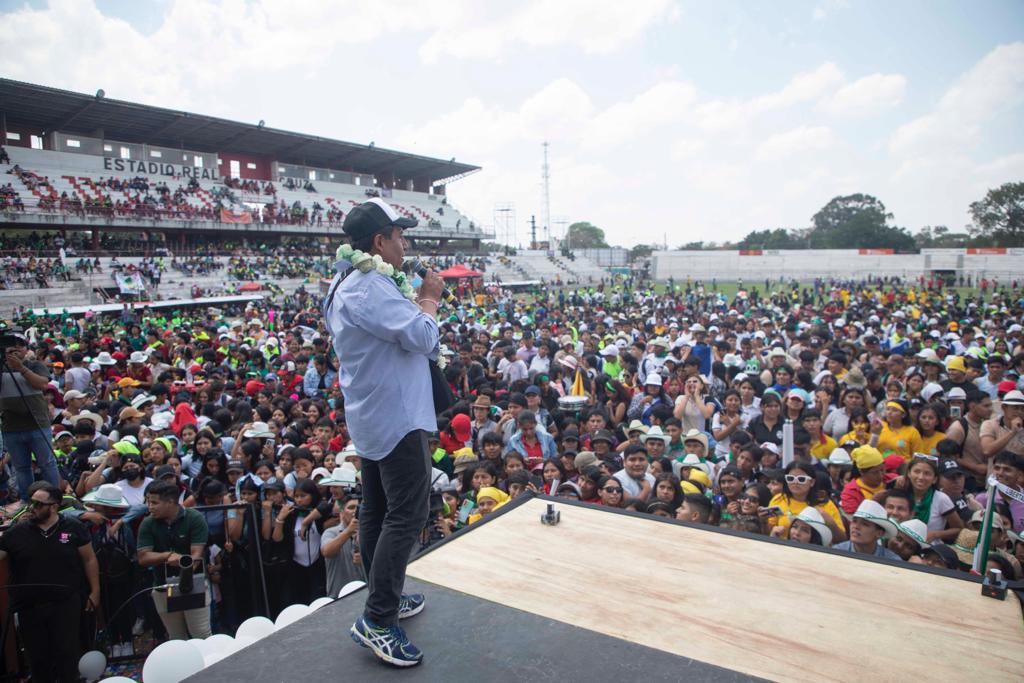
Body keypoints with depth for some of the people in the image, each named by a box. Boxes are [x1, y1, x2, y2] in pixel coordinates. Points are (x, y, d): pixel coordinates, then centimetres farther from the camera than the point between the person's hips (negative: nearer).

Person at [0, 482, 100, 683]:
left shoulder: (74, 528, -7)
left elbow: (89, 560, 0)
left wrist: (95, 591, 0)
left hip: (66, 604, -2)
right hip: (29, 607, 2)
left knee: (67, 652, 5)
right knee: (38, 656, 15)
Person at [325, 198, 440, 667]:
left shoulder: (349, 285, 14)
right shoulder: (370, 288, -21)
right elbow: (422, 336, -24)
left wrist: (418, 304, 7)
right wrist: (429, 299, -8)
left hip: (373, 415, 11)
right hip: (396, 417, -11)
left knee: (377, 510, 16)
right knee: (407, 515, -6)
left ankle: (384, 598, 29)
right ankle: (377, 620, 0)